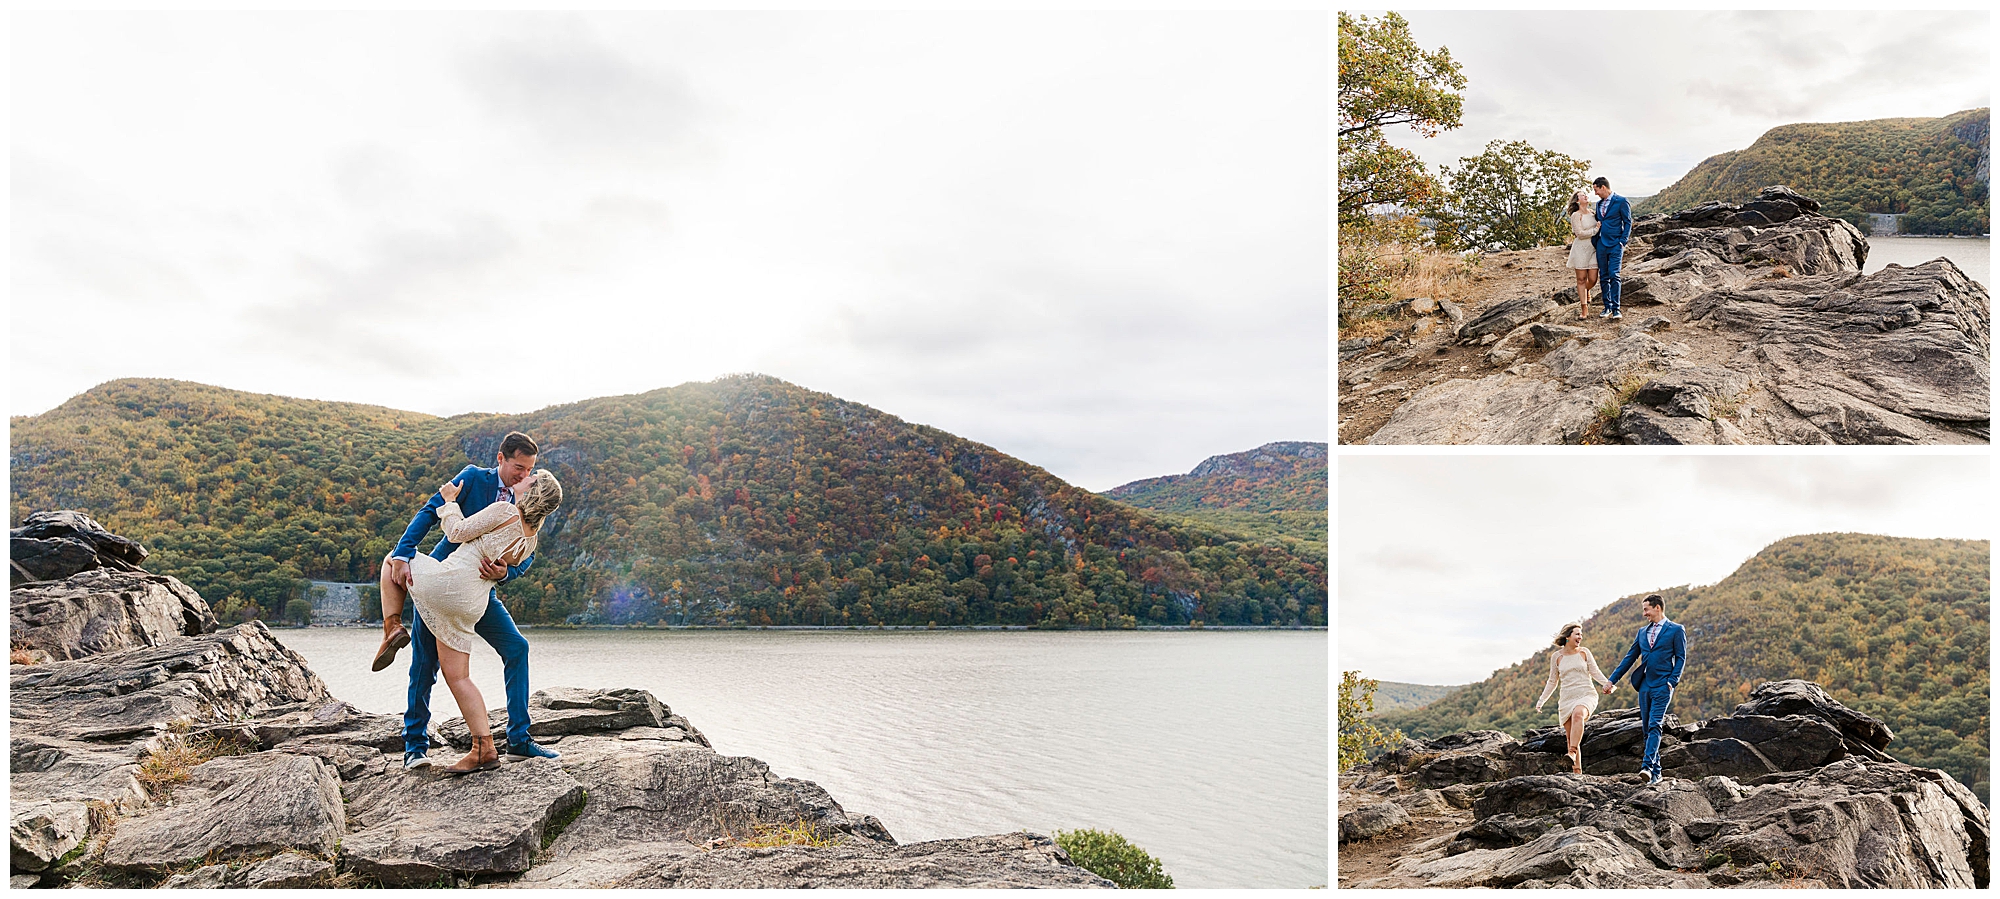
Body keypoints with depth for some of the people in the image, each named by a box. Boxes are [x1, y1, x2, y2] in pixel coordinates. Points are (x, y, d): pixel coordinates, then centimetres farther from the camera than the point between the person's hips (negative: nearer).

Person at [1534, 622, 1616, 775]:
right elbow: (1552, 681, 17)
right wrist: (1541, 700, 16)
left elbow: (1595, 672, 10)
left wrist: (1607, 683, -10)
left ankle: (1572, 752, -42)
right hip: (1567, 698, 2)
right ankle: (1577, 771, 4)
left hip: (1586, 695, -2)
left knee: (1578, 714, -36)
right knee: (1570, 737, -2)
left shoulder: (1584, 653, 7)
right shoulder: (1556, 657, 9)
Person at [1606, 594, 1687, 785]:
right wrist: (1612, 680, 14)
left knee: (1654, 725, -18)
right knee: (1647, 729, 6)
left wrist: (1672, 680, -14)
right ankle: (1655, 772, 12)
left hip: (1662, 685, -6)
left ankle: (1647, 766, -27)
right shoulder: (1642, 632, 18)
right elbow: (1630, 657, 19)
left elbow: (1681, 658, -2)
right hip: (1645, 685, 6)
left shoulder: (1676, 630, 2)